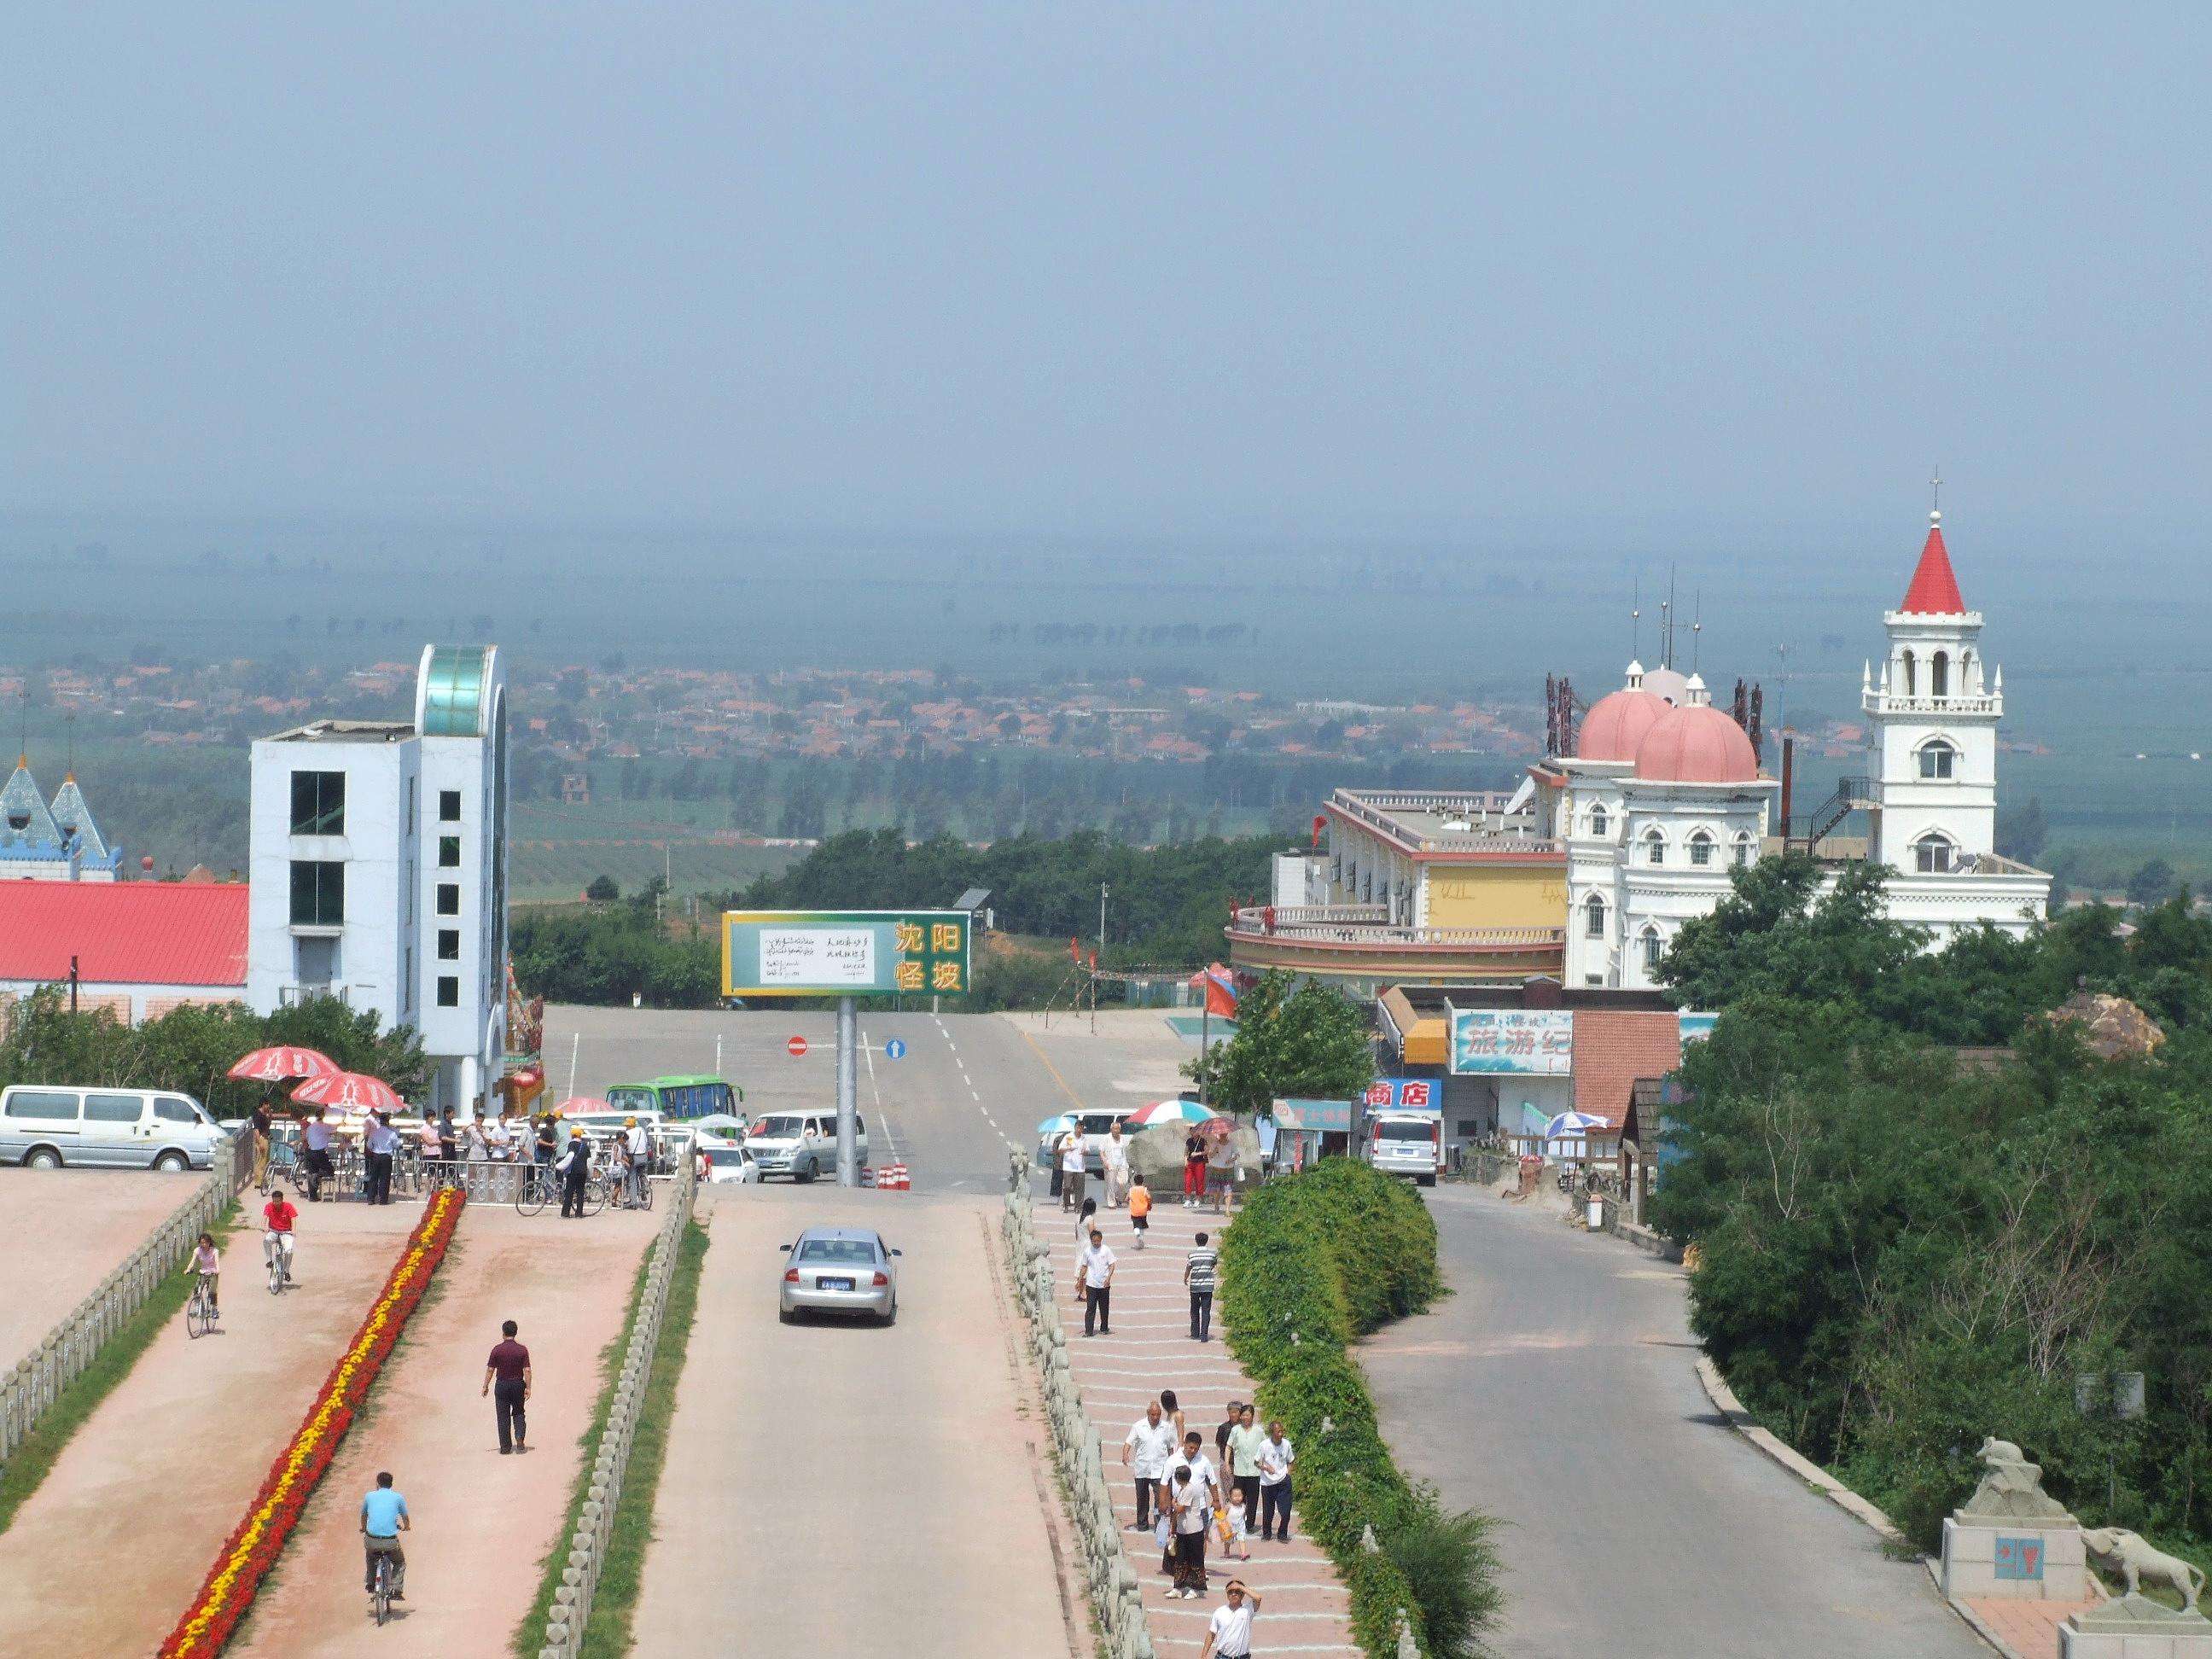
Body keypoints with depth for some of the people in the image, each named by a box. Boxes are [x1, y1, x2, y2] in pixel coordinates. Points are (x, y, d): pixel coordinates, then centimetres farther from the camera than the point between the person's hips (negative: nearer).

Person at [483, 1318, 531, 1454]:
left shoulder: (497, 1349, -8)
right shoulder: (522, 1350, -5)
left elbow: (490, 1370, -5)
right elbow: (527, 1370, -7)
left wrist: (485, 1387, 4)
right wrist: (528, 1388, -2)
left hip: (502, 1385, -1)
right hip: (518, 1385, 1)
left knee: (503, 1416, 6)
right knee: (518, 1413, 16)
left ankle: (505, 1447, 7)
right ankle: (519, 1438, -6)